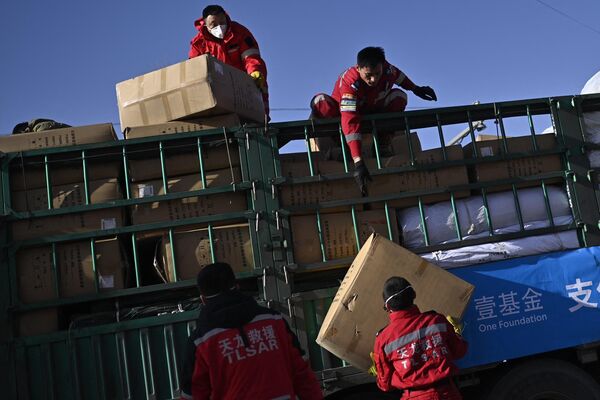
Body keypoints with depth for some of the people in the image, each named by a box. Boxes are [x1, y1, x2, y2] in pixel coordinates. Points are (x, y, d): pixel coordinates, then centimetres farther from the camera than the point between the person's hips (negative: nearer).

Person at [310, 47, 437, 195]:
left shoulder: (387, 70, -26)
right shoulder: (349, 82, -40)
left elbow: (398, 75, 3)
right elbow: (350, 122, -48)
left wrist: (415, 88, 17)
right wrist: (358, 162, -56)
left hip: (371, 112, 5)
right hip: (342, 112, -4)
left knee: (399, 96, -20)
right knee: (320, 102, -36)